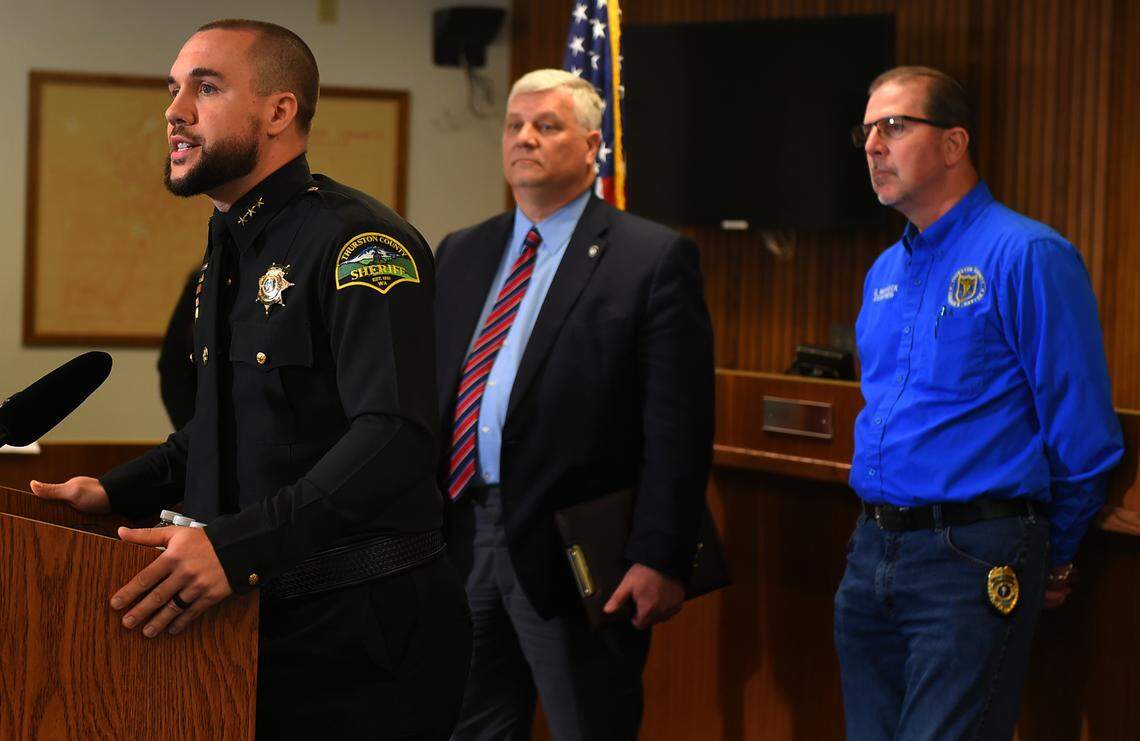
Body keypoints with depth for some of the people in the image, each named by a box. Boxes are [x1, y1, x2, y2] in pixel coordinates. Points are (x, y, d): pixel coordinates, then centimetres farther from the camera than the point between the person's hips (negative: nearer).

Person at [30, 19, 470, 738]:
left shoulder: (358, 241, -16)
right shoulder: (231, 255, 15)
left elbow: (397, 436, -29)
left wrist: (238, 547, -35)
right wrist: (118, 491, 11)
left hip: (360, 627, -9)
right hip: (266, 624, 9)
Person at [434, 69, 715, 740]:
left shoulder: (654, 259, -5)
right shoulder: (460, 255, 14)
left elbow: (678, 427, -10)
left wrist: (660, 560, -16)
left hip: (573, 554, -6)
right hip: (461, 540, 6)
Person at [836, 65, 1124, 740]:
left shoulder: (1028, 256, -11)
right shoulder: (885, 273, 15)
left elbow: (1082, 432, -10)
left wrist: (1055, 557, -1)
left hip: (972, 561, -8)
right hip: (873, 551, 8)